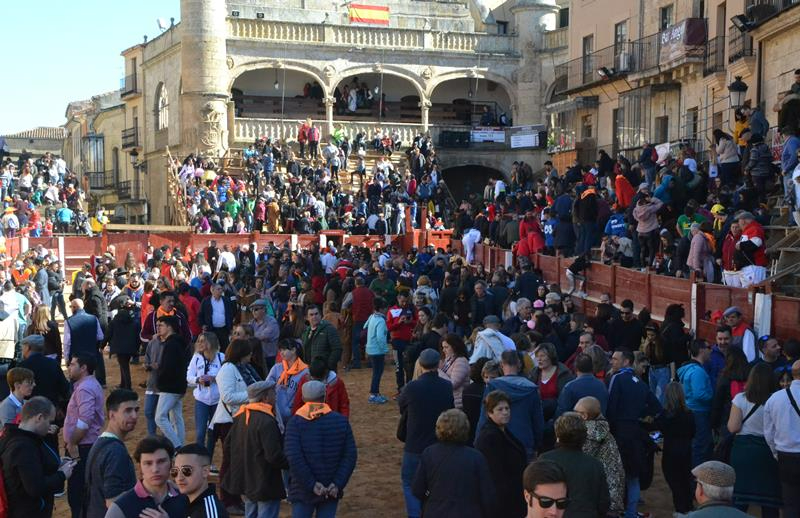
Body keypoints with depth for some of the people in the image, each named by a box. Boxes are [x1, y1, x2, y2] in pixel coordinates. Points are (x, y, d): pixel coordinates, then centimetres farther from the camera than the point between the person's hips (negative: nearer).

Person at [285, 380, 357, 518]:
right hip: (332, 491, 2)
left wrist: (311, 484, -14)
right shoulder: (341, 421, -1)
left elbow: (294, 458, -19)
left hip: (303, 491, -2)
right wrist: (338, 484, -8)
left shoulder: (295, 422, -9)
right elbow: (350, 455, -6)